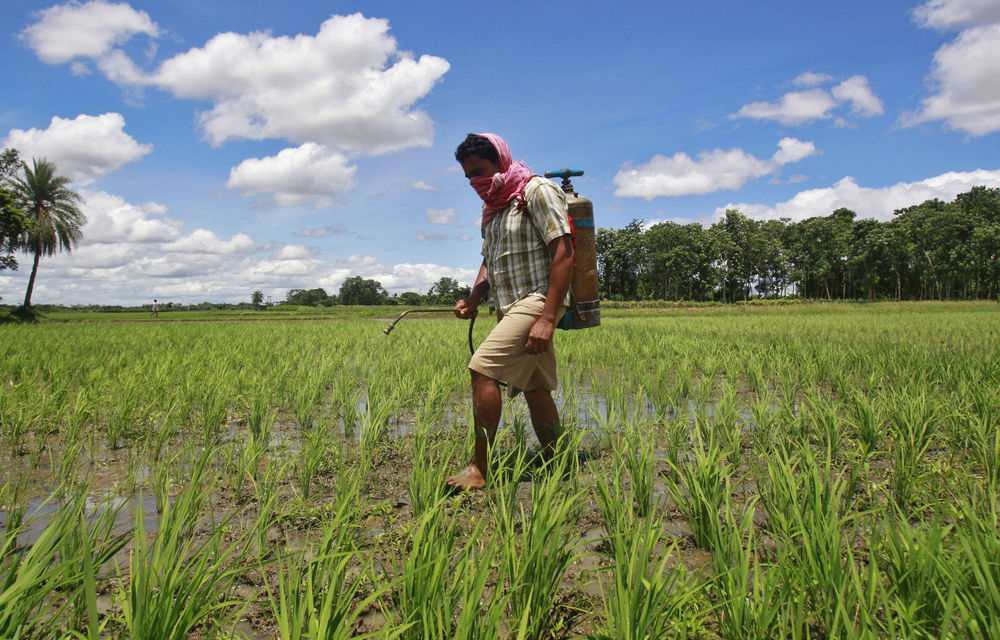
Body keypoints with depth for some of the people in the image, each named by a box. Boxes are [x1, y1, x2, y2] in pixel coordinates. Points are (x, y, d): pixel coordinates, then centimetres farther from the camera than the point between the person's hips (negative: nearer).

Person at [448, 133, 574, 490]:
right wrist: (473, 298, 6)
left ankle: (478, 469, -16)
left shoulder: (537, 191, -7)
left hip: (537, 300, -9)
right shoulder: (492, 208, 19)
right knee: (534, 388, 10)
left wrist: (547, 318, -23)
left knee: (482, 368, -20)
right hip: (511, 308, 9)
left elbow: (563, 253, -16)